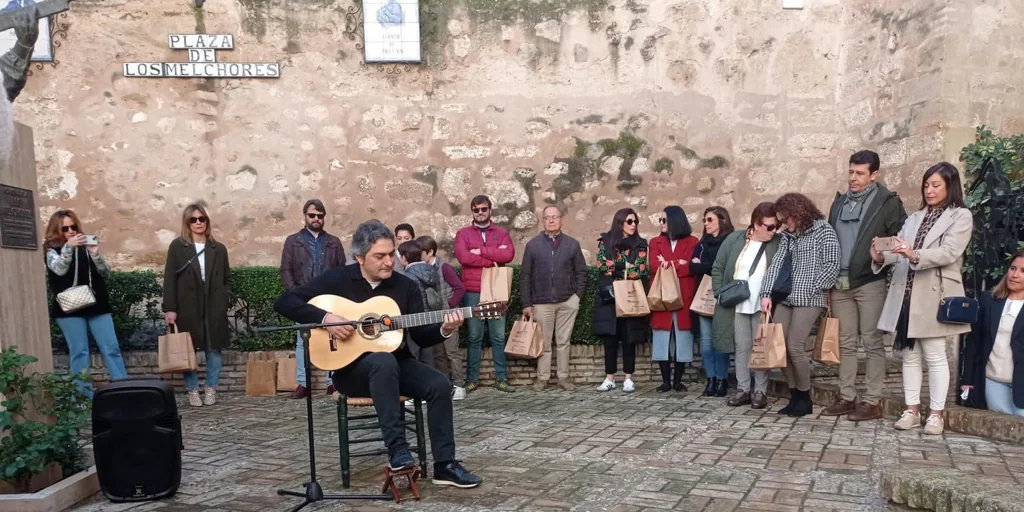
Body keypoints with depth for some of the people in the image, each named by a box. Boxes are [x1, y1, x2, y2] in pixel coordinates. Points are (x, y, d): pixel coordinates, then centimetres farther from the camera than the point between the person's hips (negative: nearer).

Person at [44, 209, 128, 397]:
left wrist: (96, 254, -15)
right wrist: (68, 246, -29)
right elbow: (60, 269, -16)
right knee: (79, 352, -1)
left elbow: (106, 272, 3)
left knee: (111, 348, 0)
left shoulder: (86, 245, 10)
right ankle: (85, 395, 4)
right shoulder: (52, 250, 4)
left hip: (96, 305, 2)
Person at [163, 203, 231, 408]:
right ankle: (192, 391, 14)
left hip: (214, 307, 2)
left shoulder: (218, 249, 10)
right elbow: (169, 279, -1)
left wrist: (224, 299, -1)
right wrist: (169, 308, -8)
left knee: (214, 349, 4)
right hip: (187, 307, -2)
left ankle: (211, 389, 15)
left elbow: (227, 278, 14)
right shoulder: (177, 246, 3)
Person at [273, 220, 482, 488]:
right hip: (351, 368, -4)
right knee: (384, 360, -38)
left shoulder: (406, 286, 3)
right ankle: (397, 448, -35)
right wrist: (325, 318, -22)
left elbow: (421, 336, 1)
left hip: (398, 364, 4)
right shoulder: (337, 280, -5)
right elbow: (284, 302, -9)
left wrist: (443, 330, -21)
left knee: (440, 384, -21)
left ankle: (444, 465, -11)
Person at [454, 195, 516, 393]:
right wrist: (492, 260, -8)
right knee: (474, 337, 3)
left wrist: (481, 251, -11)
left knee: (498, 337, 4)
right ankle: (471, 379, 8)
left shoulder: (502, 233, 11)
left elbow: (509, 254, -9)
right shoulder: (463, 234, 7)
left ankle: (502, 379, 9)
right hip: (472, 293, -1)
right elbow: (463, 257, -11)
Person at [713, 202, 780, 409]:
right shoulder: (734, 240, 1)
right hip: (737, 306, 1)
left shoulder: (778, 244, -2)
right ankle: (743, 389, 16)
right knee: (742, 347, 8)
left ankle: (760, 391, 12)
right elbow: (718, 269, 6)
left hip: (762, 307, -1)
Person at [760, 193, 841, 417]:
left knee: (795, 347, -10)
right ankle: (794, 396, 14)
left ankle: (805, 399, 7)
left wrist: (810, 290, -9)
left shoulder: (824, 230, -2)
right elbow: (776, 264, 7)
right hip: (785, 298, 7)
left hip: (809, 299, -7)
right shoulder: (788, 236, 16)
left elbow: (832, 265, -8)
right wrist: (766, 293, -3)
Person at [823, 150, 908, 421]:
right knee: (846, 343, 10)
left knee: (872, 342, 0)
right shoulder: (839, 202, 15)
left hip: (870, 282, -5)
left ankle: (872, 402, 5)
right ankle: (846, 397, 17)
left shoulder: (887, 201, -3)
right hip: (840, 283, 6)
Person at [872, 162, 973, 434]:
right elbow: (901, 253, 8)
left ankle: (936, 414, 8)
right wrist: (881, 258, -14)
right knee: (909, 355, 8)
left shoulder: (961, 216, 1)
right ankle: (912, 410, 14)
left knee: (935, 355, -1)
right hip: (906, 294, 5)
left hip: (933, 295, -5)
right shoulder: (914, 218, 18)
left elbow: (949, 253, -15)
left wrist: (915, 255, -30)